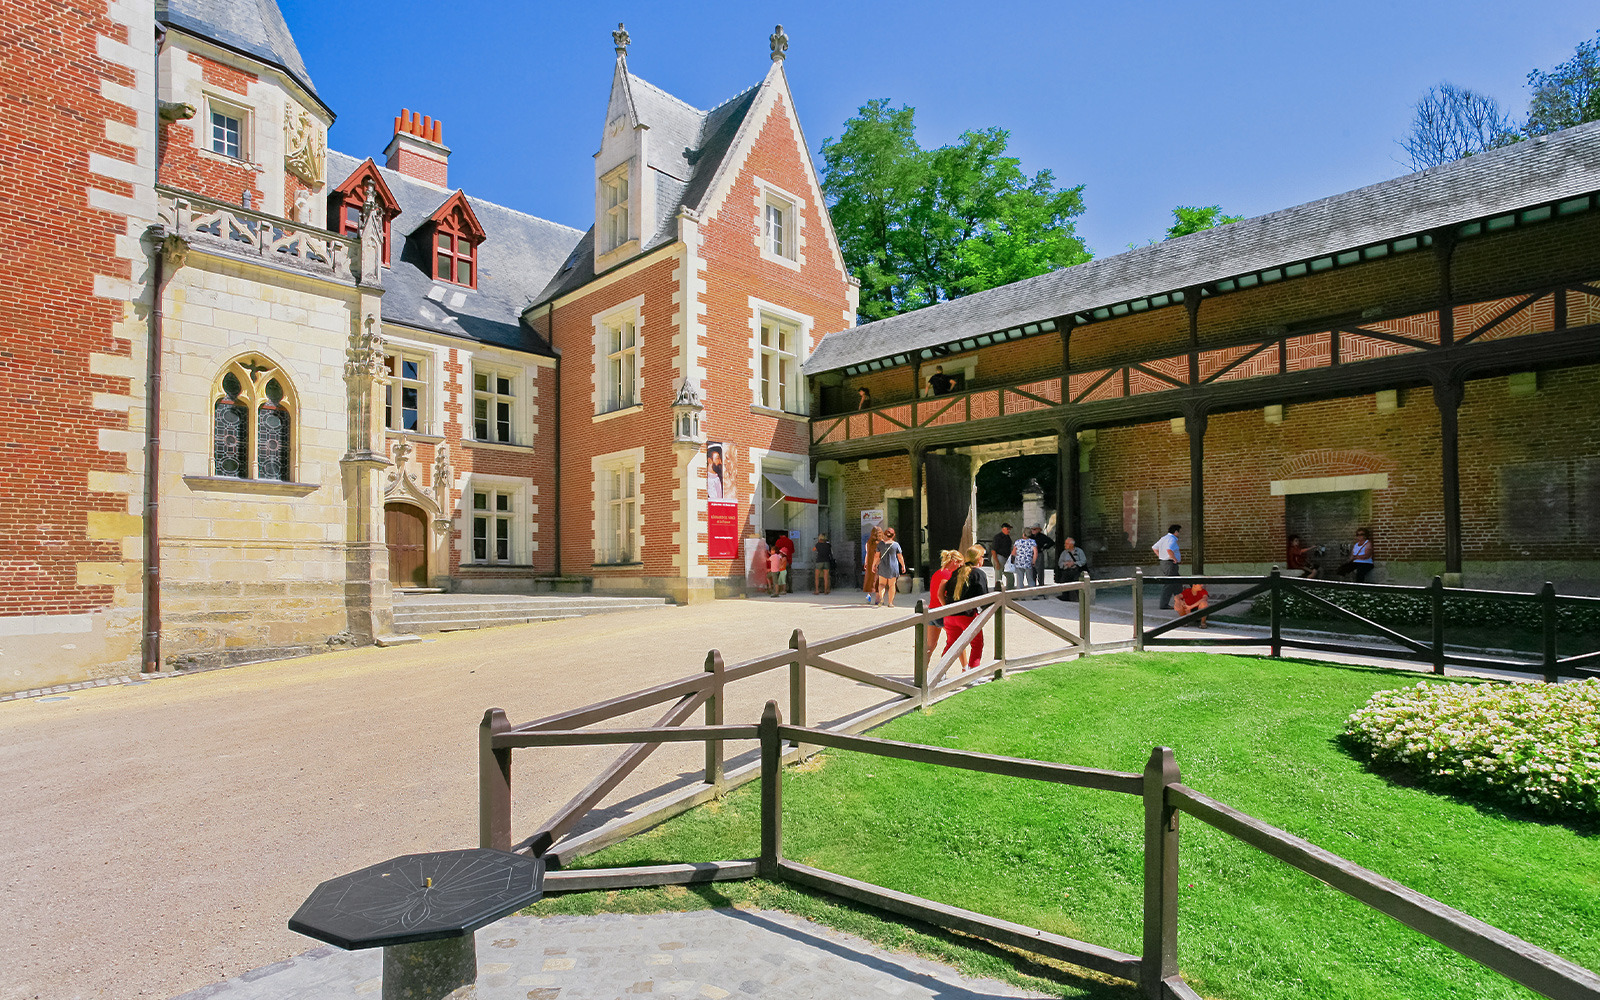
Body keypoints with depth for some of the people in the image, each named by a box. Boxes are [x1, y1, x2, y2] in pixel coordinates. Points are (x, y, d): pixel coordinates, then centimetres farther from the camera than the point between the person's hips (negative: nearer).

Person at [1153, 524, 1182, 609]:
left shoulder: (1164, 538, 14)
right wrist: (1175, 559, -21)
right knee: (1168, 584, -7)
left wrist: (1160, 556, 18)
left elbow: (1154, 547, 21)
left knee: (1177, 583, 18)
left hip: (1163, 563, 10)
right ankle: (1164, 604, -6)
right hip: (1170, 564, -10)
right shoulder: (1172, 539, -15)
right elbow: (1169, 550, -33)